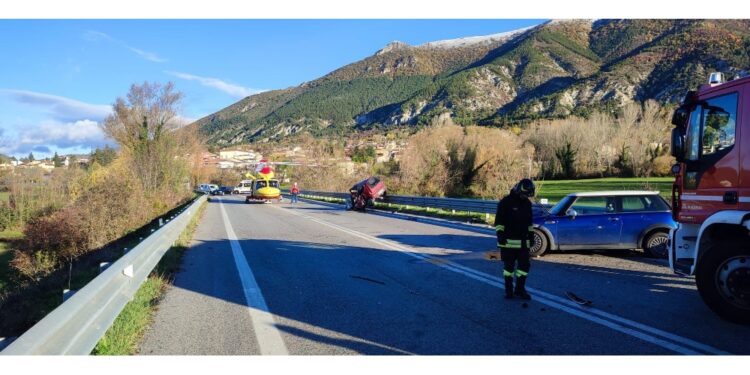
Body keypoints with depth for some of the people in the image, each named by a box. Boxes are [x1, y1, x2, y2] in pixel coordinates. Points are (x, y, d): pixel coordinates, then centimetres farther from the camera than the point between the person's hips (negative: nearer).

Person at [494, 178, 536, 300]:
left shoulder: (527, 203, 11)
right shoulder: (506, 202, -10)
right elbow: (499, 220, -10)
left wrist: (531, 234, 18)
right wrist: (500, 234, -17)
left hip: (523, 241, 6)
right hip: (509, 241, -6)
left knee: (524, 265, 2)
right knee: (509, 266, 2)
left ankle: (520, 289, 13)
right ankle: (508, 290, 13)